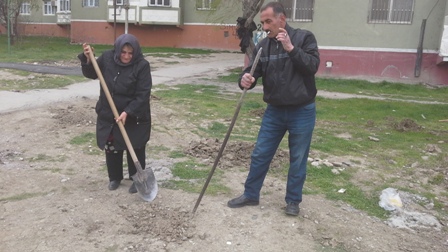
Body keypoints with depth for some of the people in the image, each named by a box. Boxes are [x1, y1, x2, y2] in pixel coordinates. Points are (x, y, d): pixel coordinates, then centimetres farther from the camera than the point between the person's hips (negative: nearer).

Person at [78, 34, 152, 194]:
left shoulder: (142, 65, -18)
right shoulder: (107, 58, -6)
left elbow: (143, 95, -20)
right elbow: (91, 74, 7)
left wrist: (127, 112, -27)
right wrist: (87, 59, -12)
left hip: (134, 117, -4)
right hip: (108, 115, 4)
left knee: (135, 150, 6)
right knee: (111, 148, 14)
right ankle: (115, 177, 33)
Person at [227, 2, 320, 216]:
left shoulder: (304, 37, -9)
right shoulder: (262, 46, 1)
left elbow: (313, 66, -18)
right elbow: (253, 71, -3)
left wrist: (291, 48, -27)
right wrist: (246, 79, -26)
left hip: (302, 112, -3)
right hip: (274, 111, 4)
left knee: (298, 160, 9)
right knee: (259, 155, 10)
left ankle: (293, 201, 27)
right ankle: (250, 195, 28)